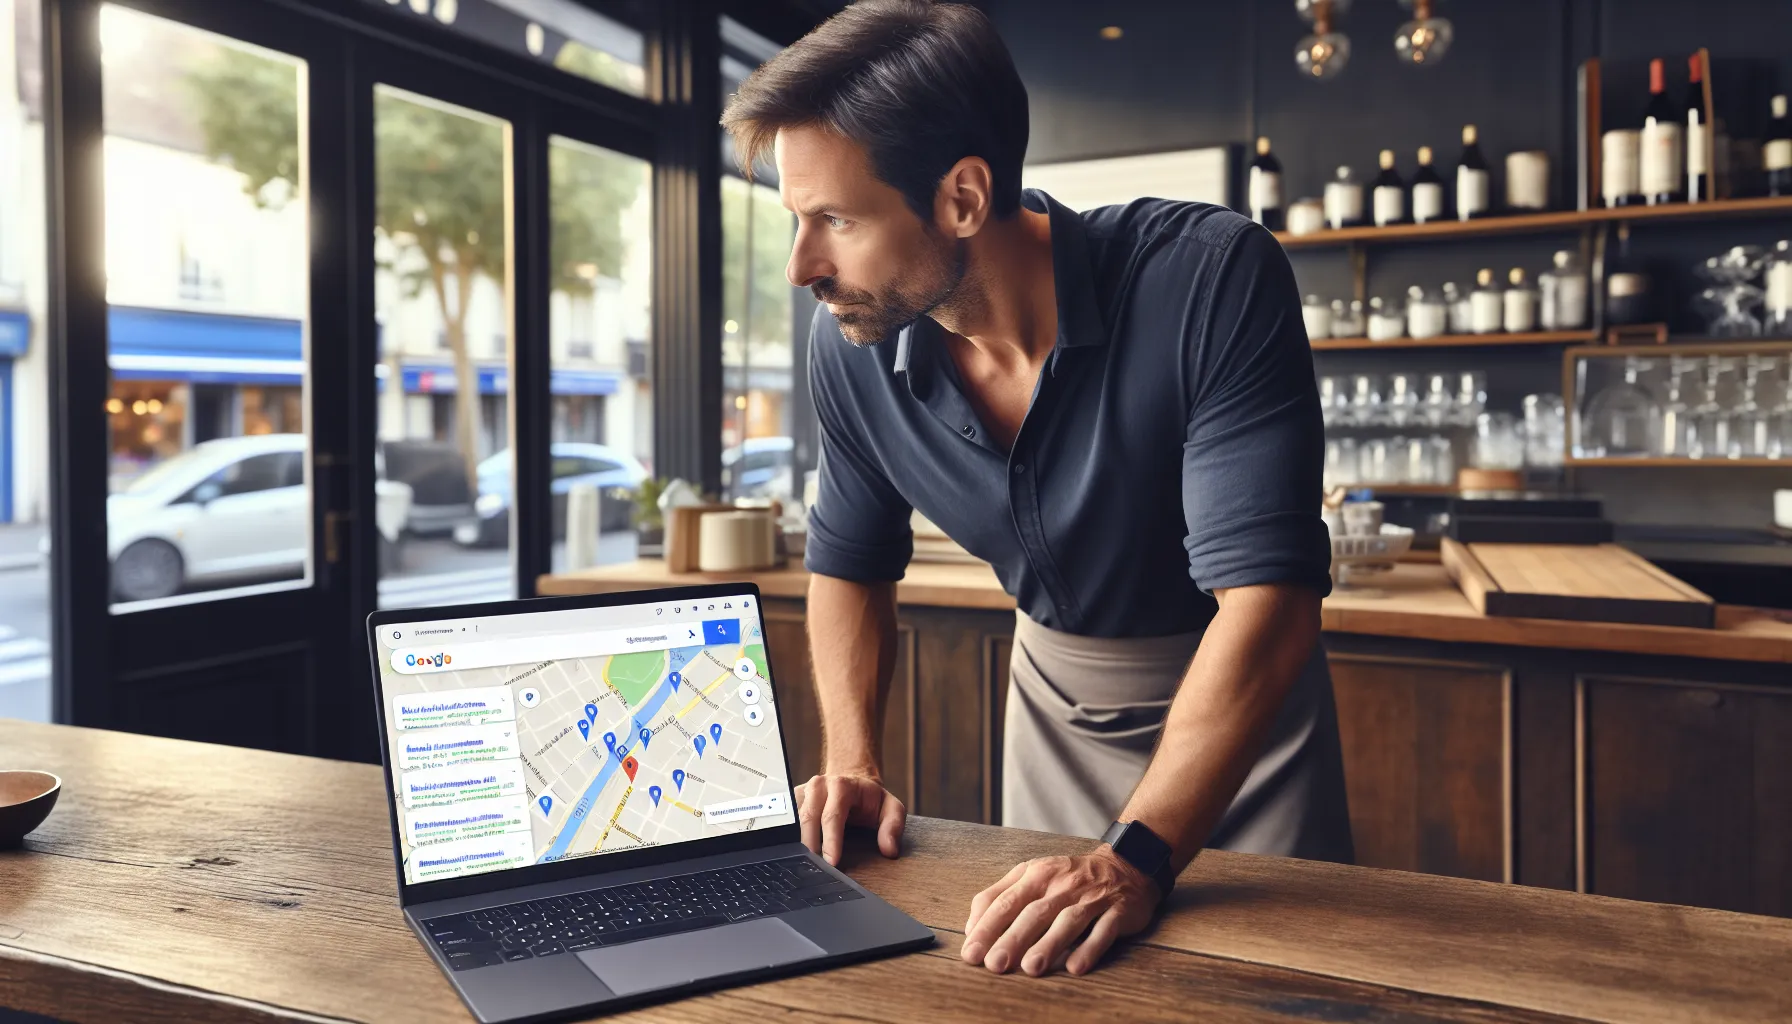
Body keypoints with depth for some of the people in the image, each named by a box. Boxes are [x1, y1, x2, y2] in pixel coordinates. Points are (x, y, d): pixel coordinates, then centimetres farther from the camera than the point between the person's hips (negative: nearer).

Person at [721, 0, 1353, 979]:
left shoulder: (1211, 280, -33)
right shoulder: (849, 348, -18)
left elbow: (1266, 593, -36)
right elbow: (848, 566, -2)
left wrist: (1135, 859, -45)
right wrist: (852, 762, -16)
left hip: (1241, 682, -3)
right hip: (1056, 682, 4)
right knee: (1037, 957, 16)